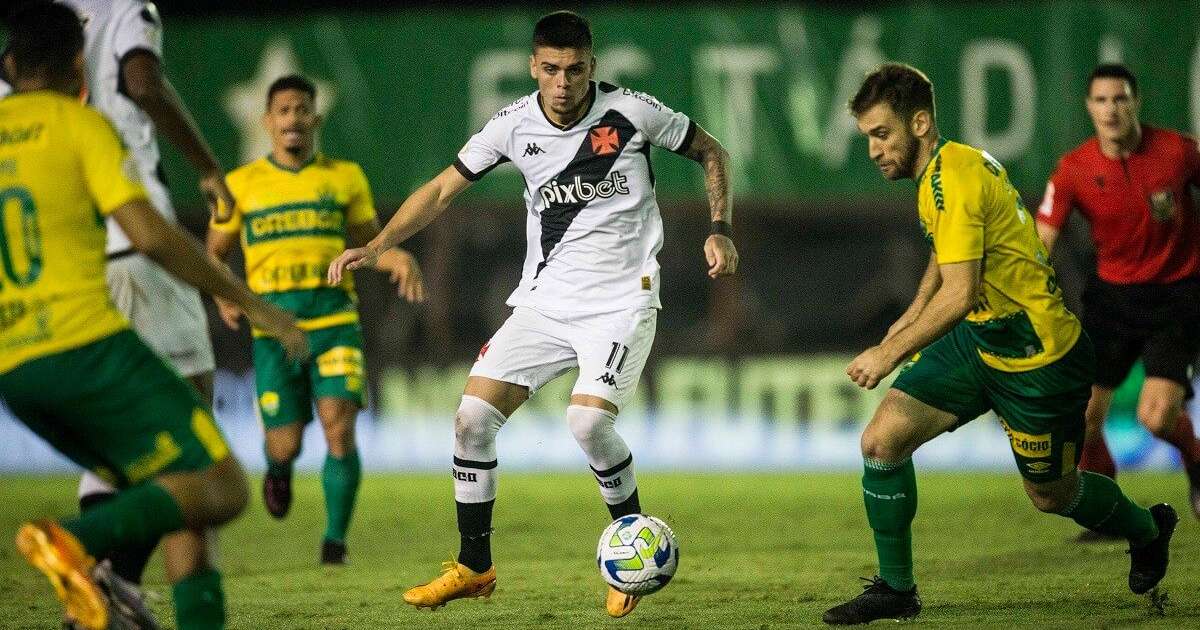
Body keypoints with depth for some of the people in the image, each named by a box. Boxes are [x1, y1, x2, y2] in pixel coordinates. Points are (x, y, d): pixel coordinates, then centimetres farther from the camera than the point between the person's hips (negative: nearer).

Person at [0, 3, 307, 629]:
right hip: (87, 345, -7)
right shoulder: (80, 124, 0)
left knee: (176, 500, 18)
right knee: (222, 489, -6)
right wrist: (253, 304, -4)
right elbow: (150, 235, -11)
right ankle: (78, 540, -27)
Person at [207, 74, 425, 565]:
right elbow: (214, 253, 14)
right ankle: (278, 469, 37)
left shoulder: (345, 178, 9)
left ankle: (336, 538, -4)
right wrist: (223, 294, -6)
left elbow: (368, 244, 16)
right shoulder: (241, 185, 7)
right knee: (285, 445, -2)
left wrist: (400, 258, -6)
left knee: (340, 429, -17)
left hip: (335, 321, 0)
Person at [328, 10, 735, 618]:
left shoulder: (631, 112, -10)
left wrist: (719, 231, -8)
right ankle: (473, 567, 9)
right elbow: (443, 187, 4)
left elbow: (711, 154, 5)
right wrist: (377, 245, -7)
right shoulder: (514, 125, -3)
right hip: (543, 300, 4)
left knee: (588, 420, -25)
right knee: (472, 417, -7)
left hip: (621, 300, -4)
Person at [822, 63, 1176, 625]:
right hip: (978, 338, 9)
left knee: (1052, 495, 11)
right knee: (881, 441, -8)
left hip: (1036, 356, -9)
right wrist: (913, 315, 23)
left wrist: (890, 353, -27)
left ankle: (1147, 529, 42)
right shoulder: (944, 168, 4)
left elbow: (959, 294, -32)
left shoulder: (953, 178, -26)